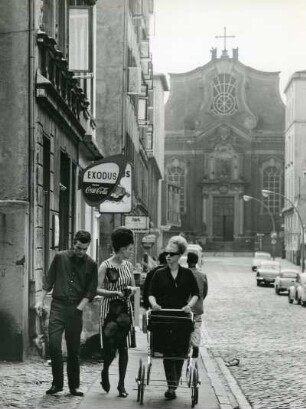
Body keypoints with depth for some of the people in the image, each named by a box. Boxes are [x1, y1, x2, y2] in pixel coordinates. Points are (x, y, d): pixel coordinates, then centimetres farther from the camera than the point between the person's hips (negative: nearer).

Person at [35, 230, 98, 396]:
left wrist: (79, 308, -9)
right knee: (54, 344, -11)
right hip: (58, 306, 0)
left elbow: (90, 291, 2)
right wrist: (41, 301, 5)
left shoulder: (91, 265, 3)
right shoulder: (60, 257, 3)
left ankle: (74, 386, 13)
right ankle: (57, 383, -1)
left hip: (76, 310, 0)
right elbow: (49, 281, 9)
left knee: (73, 350, 4)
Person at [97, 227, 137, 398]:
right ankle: (105, 373, 26)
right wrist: (115, 292, -23)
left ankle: (121, 384, 9)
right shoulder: (105, 266, -8)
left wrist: (130, 289, -6)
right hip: (109, 310, -5)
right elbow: (97, 289, -11)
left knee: (123, 348, 1)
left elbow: (134, 287, 17)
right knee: (110, 347, -5)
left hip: (124, 310, 5)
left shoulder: (128, 265, 9)